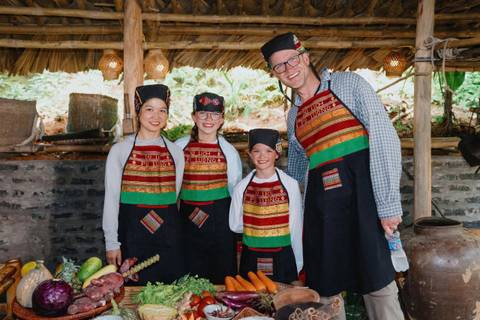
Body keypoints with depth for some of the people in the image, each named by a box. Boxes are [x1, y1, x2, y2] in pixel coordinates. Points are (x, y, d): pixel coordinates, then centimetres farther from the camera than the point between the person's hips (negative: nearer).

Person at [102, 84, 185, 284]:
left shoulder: (175, 152, 6)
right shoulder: (120, 150, 0)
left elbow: (175, 194, 11)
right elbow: (111, 198, 0)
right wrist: (112, 243, -2)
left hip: (168, 232, 2)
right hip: (132, 231, -2)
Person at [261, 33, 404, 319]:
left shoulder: (349, 84, 1)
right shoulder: (294, 115, 18)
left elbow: (385, 139, -9)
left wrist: (389, 204, -16)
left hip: (362, 195, -5)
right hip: (320, 204, 6)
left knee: (377, 283, -4)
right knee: (325, 287, 9)